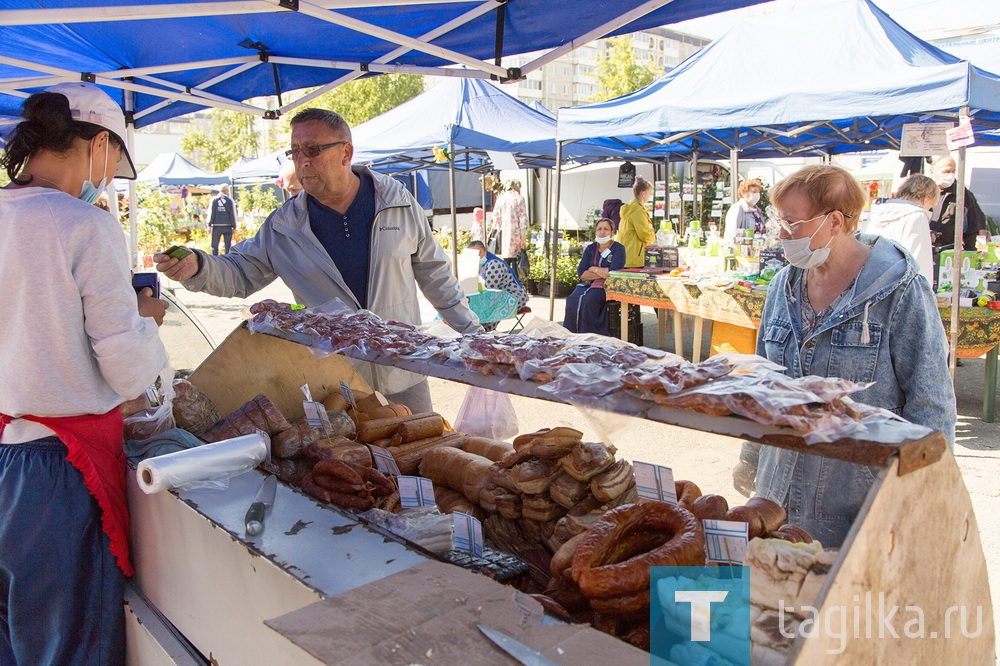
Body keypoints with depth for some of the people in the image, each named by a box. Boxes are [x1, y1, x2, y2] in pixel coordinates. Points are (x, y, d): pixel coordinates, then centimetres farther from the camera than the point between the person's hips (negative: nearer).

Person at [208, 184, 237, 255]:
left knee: (214, 246, 9)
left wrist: (209, 224, 6)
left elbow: (211, 213, 1)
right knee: (228, 246, 6)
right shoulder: (230, 200, -3)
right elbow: (233, 214, -1)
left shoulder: (214, 200, 0)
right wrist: (234, 226, 5)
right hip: (227, 226, -1)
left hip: (216, 226, 1)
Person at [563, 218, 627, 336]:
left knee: (589, 300, -33)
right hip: (588, 284, 5)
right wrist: (603, 274, -10)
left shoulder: (618, 249, -1)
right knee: (573, 299, -25)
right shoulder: (590, 249, 12)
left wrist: (594, 269, -4)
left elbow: (614, 273, -17)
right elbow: (581, 274, 1)